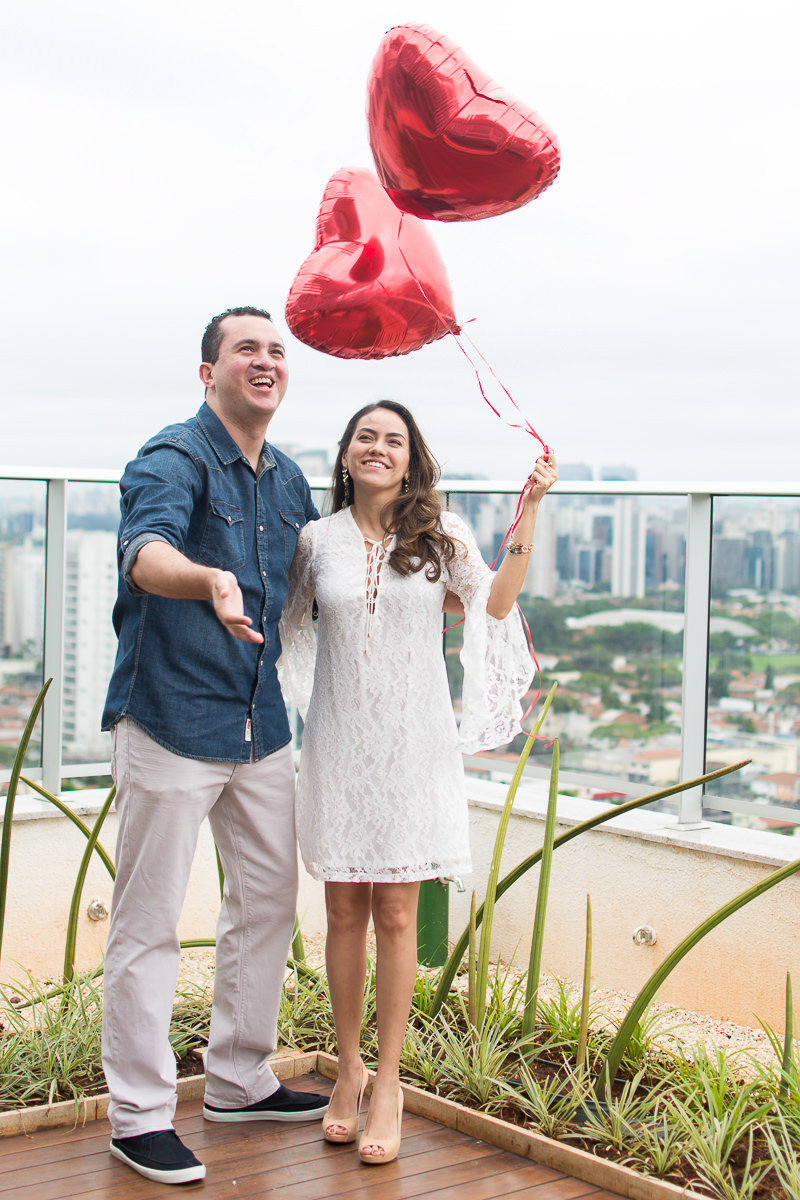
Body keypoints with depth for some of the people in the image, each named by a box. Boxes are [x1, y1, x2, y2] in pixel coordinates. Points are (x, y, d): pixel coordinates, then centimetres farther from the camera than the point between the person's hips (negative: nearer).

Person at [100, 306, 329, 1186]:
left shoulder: (287, 480, 11)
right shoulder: (173, 460, -13)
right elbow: (146, 551, -34)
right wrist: (210, 581, -54)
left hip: (259, 724, 8)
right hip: (170, 718, -8)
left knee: (268, 902, 16)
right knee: (149, 923, -1)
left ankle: (239, 1081, 32)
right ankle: (139, 1114, 11)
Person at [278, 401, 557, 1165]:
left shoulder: (441, 536, 2)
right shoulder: (316, 541, 4)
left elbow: (495, 602, -9)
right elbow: (285, 625, 16)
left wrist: (528, 513, -12)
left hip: (413, 744, -1)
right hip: (338, 745, 1)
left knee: (395, 914, 1)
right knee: (345, 910, 7)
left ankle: (387, 1082, 12)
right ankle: (347, 1071, 21)